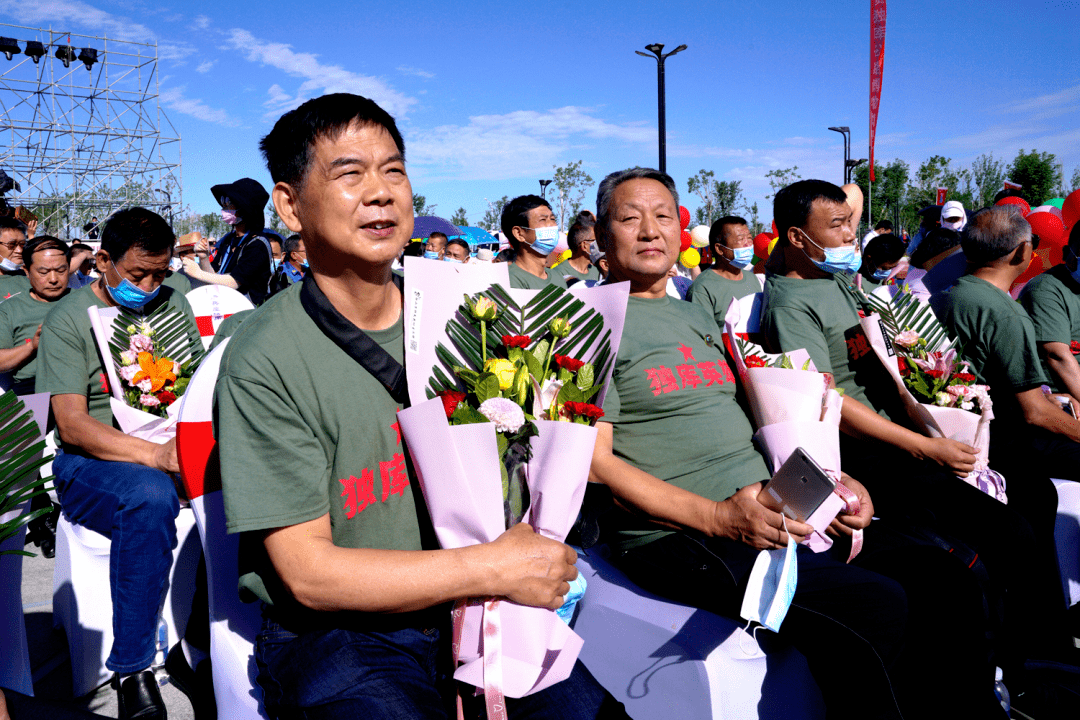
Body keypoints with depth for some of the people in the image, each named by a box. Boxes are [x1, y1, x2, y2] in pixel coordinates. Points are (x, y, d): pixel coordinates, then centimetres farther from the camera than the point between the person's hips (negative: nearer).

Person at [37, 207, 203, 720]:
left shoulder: (173, 304, 13)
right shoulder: (68, 320, -1)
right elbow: (72, 425, -11)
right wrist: (155, 455, -26)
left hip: (171, 451, 5)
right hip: (91, 462, -4)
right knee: (150, 496, -37)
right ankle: (132, 670, -23)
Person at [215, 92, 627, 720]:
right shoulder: (264, 361, -13)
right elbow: (308, 573, -14)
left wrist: (485, 603, -8)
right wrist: (492, 568, -16)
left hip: (468, 616, 4)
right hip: (335, 637, -3)